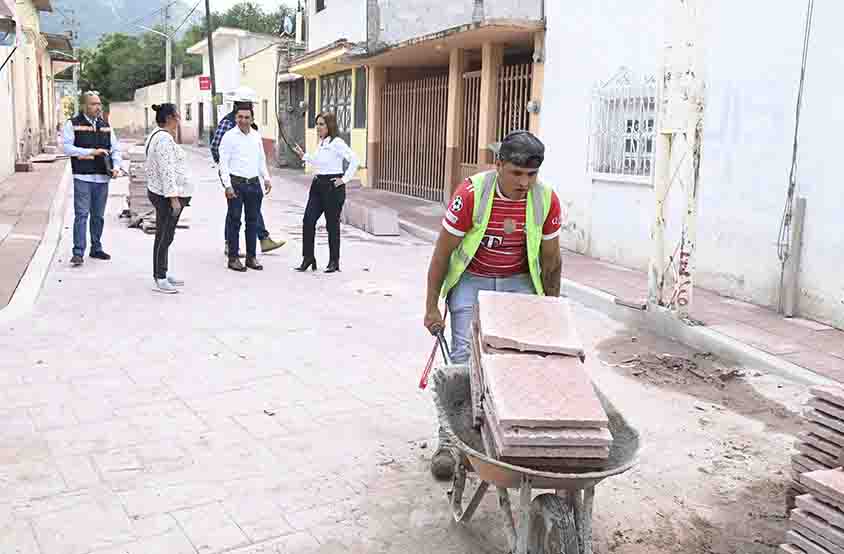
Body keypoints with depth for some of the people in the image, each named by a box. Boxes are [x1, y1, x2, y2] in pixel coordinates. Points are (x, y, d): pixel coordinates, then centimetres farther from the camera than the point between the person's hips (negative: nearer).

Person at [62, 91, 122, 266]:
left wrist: (116, 167, -2)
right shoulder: (73, 124, 0)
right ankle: (78, 252, -7)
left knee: (98, 216, 12)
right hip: (83, 177, -5)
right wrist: (91, 151, -15)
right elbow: (67, 147, -9)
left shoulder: (105, 126, 14)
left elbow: (115, 149, 15)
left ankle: (96, 248, 23)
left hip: (102, 178, 5)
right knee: (82, 214, -8)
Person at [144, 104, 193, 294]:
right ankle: (160, 279, -1)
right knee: (164, 236, -6)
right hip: (167, 195, -11)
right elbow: (167, 171, -23)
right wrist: (173, 197, -25)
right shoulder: (165, 139, -18)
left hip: (159, 193, 11)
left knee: (164, 235, 15)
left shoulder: (158, 135, 17)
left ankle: (161, 275, 24)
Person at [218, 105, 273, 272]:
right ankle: (233, 258, 6)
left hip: (254, 183, 5)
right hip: (236, 183, -5)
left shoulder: (256, 136, 12)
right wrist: (228, 185, -15)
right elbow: (223, 162, -7)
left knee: (253, 221, 9)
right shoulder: (229, 136, -4)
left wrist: (266, 178, 8)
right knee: (234, 221, 0)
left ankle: (251, 257, 18)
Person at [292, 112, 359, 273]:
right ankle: (308, 258, 12)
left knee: (332, 224, 2)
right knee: (308, 221, 2)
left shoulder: (337, 142, -13)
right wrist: (304, 155, 19)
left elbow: (355, 160, -20)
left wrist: (344, 179, -16)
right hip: (318, 184, 8)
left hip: (333, 186, -8)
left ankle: (334, 262, 15)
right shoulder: (321, 143, 13)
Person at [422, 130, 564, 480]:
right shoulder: (471, 194, -22)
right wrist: (431, 308, -8)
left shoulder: (546, 199, -13)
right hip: (471, 280, -2)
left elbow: (551, 260, 1)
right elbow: (442, 253, -12)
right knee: (466, 356, -14)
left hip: (518, 281, 3)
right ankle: (449, 440, -5)